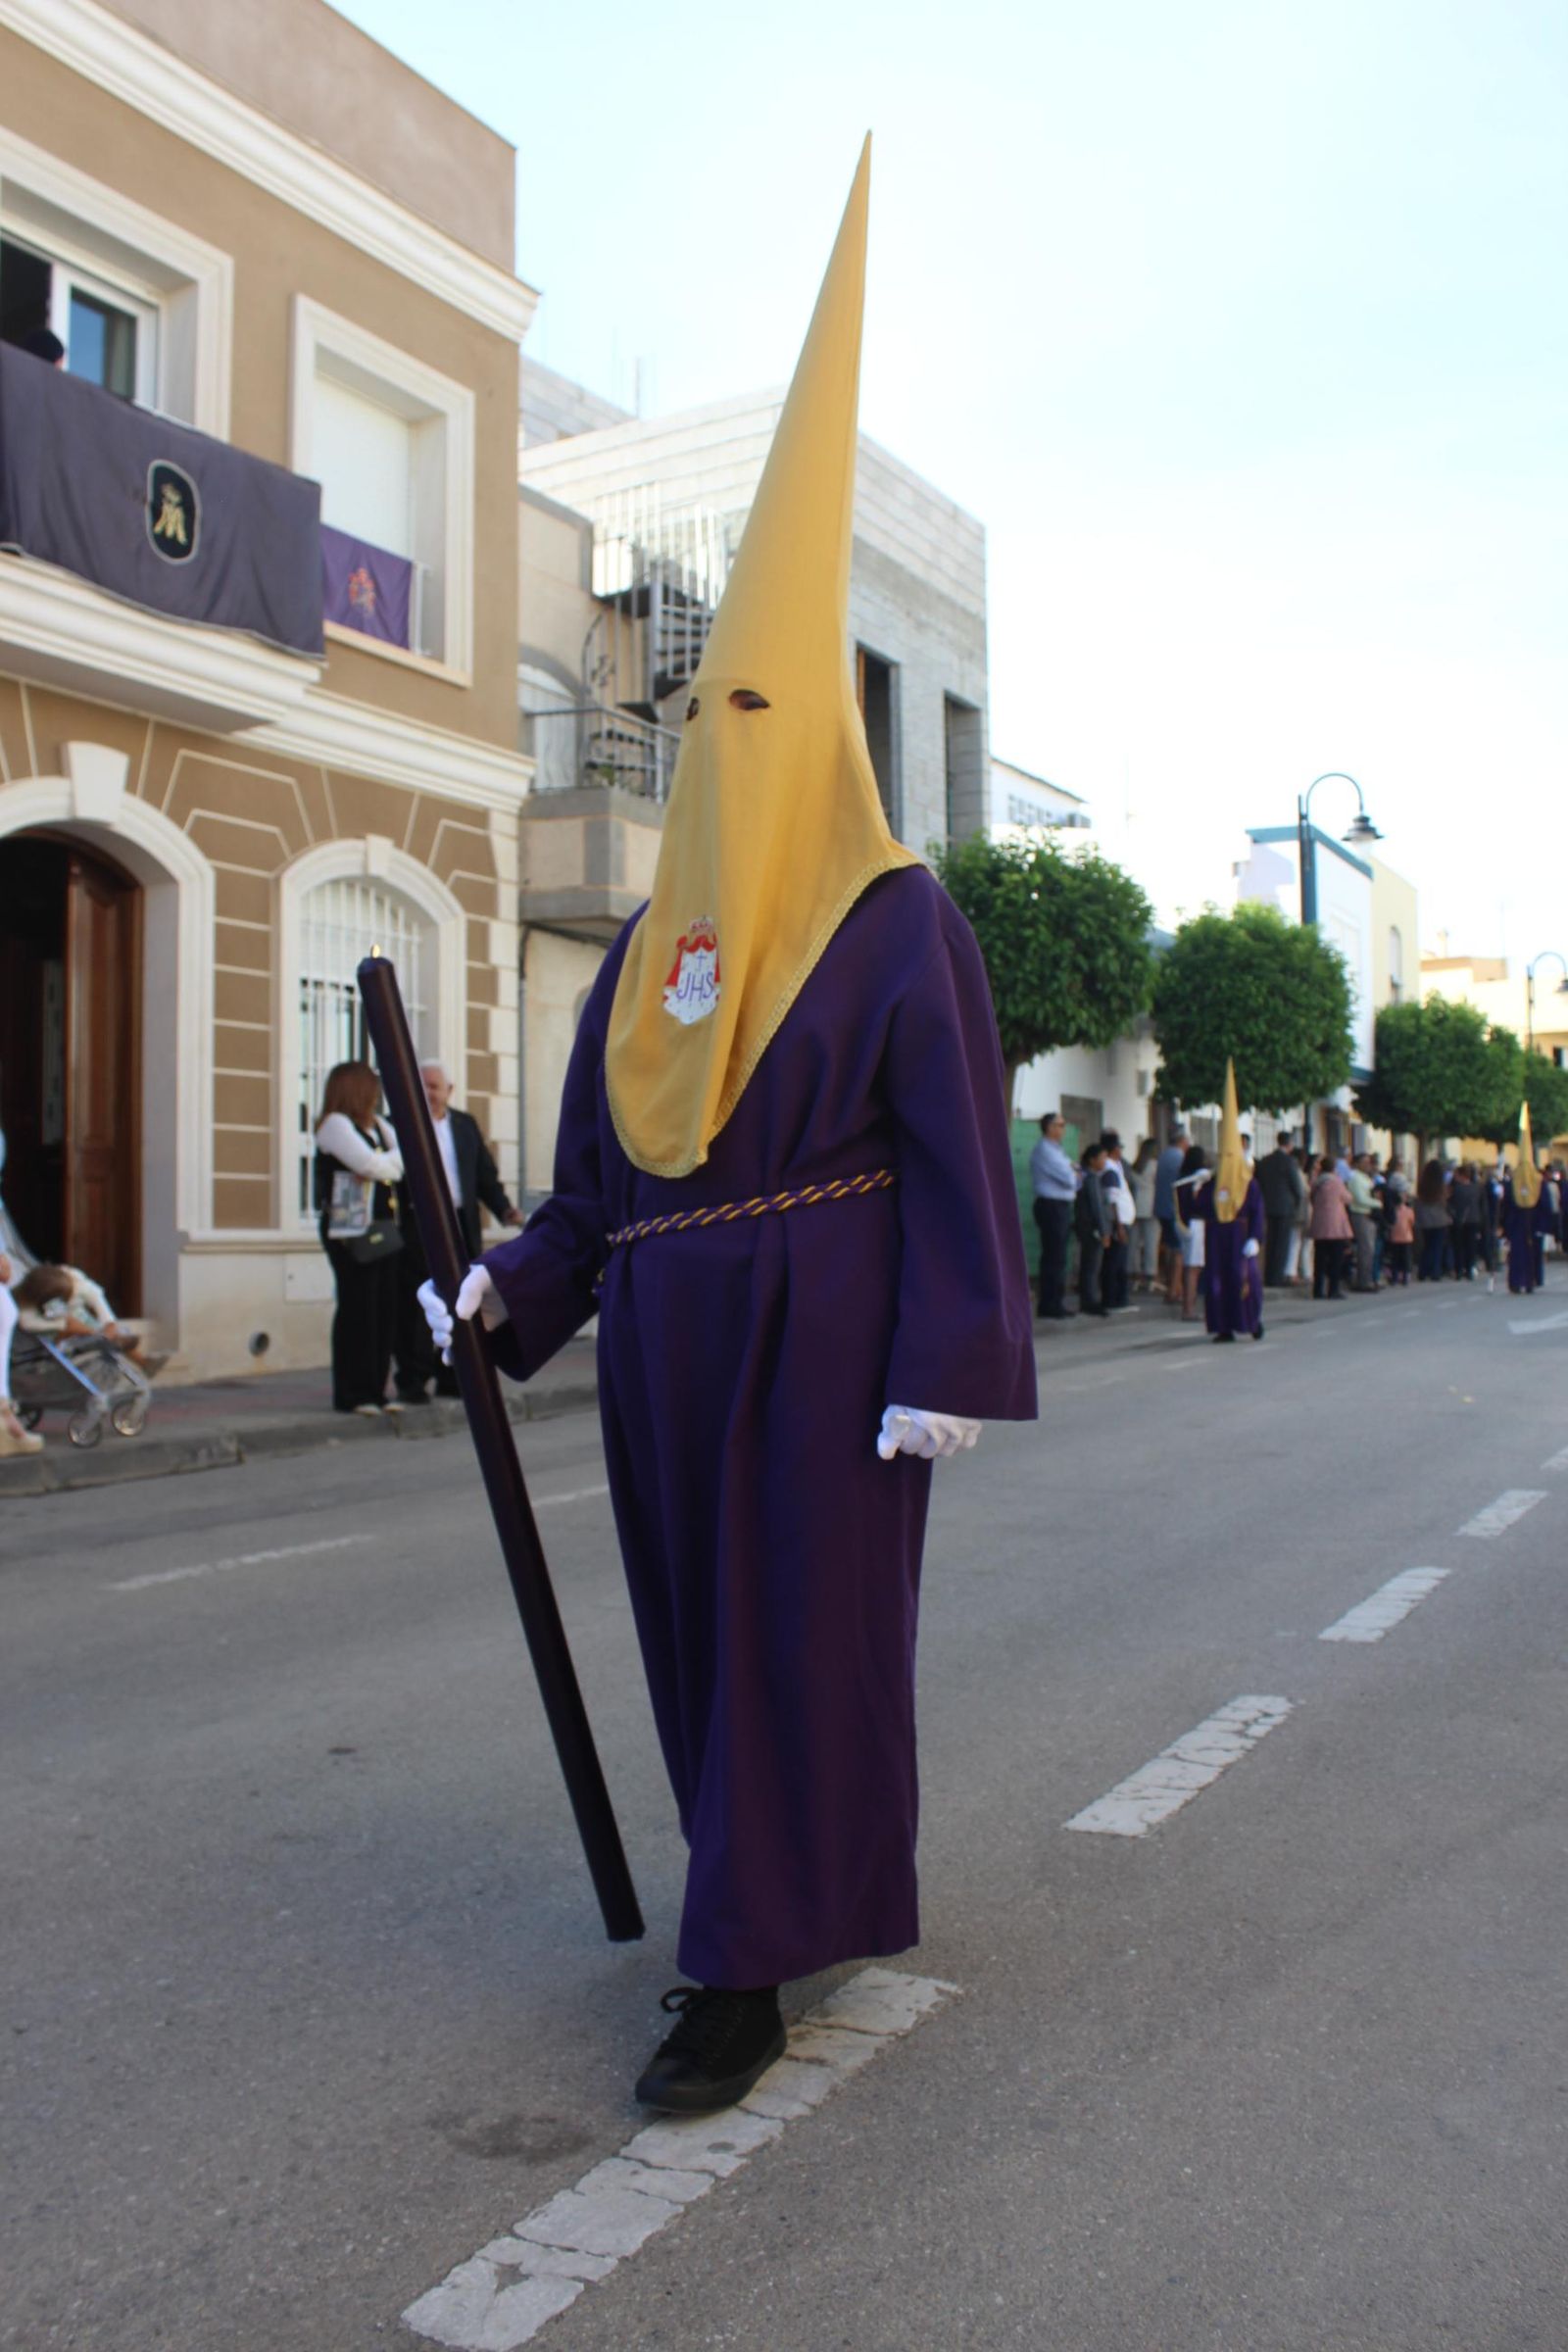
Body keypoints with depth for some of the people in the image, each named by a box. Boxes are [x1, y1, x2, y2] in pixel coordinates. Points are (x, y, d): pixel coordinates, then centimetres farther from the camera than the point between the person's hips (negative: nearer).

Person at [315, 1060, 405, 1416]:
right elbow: (373, 1165, -17)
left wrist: (392, 1162, -7)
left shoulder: (376, 1125, 19)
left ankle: (375, 1390, 14)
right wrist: (402, 1156, 1)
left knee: (385, 1311, 7)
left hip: (382, 1230, 8)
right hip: (352, 1233, -8)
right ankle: (351, 1394, 1)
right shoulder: (335, 1125, -8)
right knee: (358, 1311, -6)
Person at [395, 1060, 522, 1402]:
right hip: (417, 1229, -4)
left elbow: (485, 1174, 14)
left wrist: (503, 1208, 1)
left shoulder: (467, 1125, 15)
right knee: (415, 1306, -2)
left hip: (461, 1227, 4)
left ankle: (451, 1377, 16)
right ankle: (412, 1380, 6)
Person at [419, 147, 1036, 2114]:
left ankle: (747, 1972, 6)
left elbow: (959, 1156, -10)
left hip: (821, 1334, -6)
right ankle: (810, 1873, 34)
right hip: (668, 1338, 7)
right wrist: (512, 1289, 1)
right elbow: (602, 1170, 13)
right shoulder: (646, 949, 12)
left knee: (801, 1624, -2)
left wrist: (949, 1365, -16)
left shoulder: (900, 921, -5)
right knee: (700, 1624, 14)